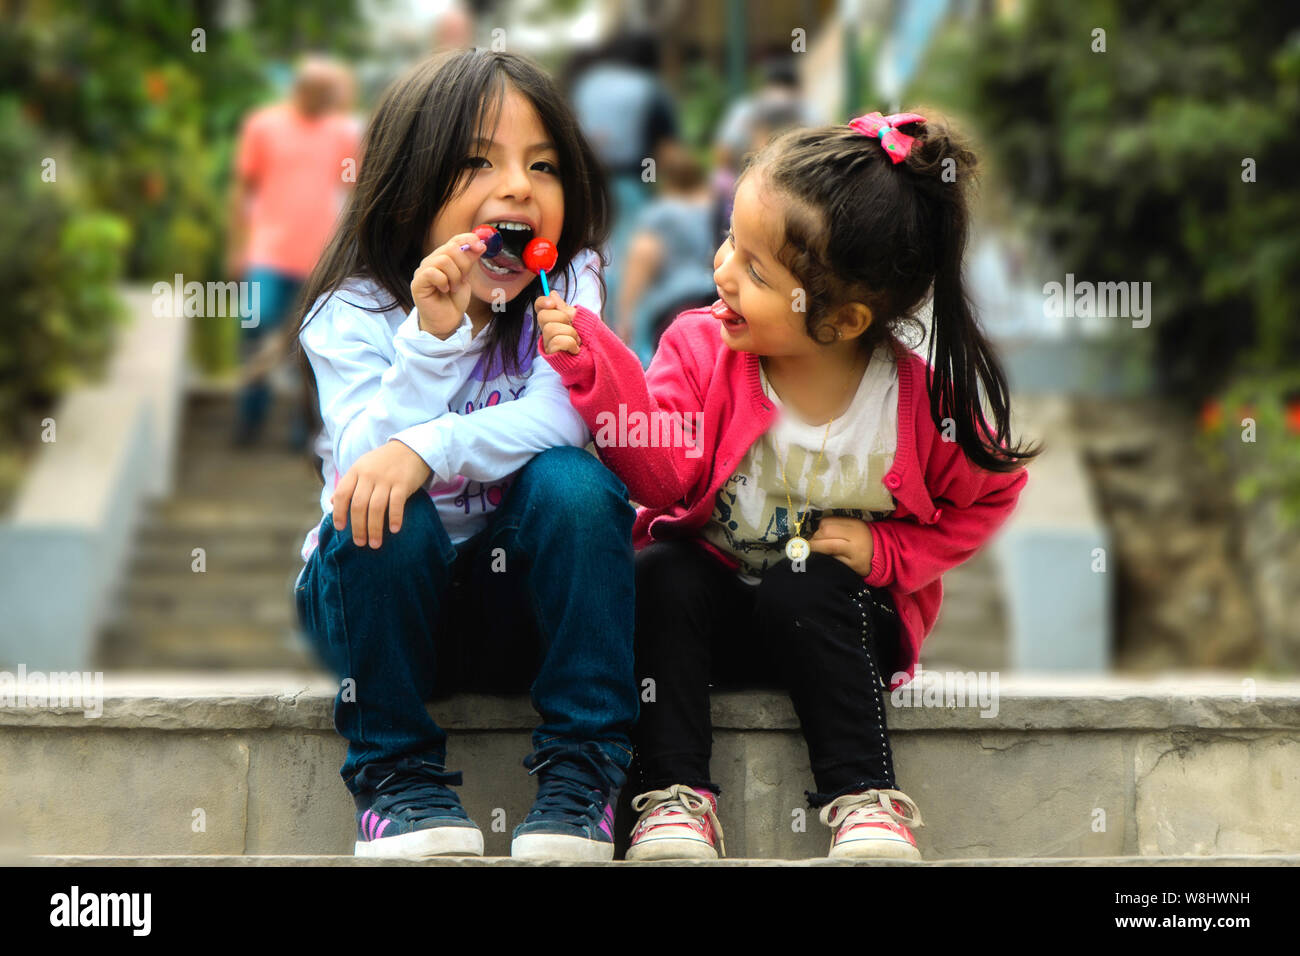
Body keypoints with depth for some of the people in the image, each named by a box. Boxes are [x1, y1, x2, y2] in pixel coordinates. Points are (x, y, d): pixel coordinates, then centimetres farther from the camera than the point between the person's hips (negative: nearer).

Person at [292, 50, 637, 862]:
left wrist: (428, 449, -37)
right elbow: (363, 458, -23)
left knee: (574, 484, -27)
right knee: (380, 508, -31)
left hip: (521, 594, 1)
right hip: (377, 592, -1)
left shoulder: (567, 286, -5)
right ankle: (399, 776, -18)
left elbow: (565, 416, -23)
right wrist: (431, 335, -34)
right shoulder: (353, 314, -9)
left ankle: (581, 773, -21)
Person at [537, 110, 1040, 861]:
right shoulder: (702, 348, -12)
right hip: (710, 596, 2)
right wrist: (595, 368, -35)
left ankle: (866, 796, -20)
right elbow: (665, 475, -24)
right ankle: (676, 793, -23)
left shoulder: (919, 399, -17)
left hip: (834, 612, -2)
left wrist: (885, 549, -12)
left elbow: (989, 494, -1)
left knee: (802, 594, -32)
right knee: (661, 574, -27)